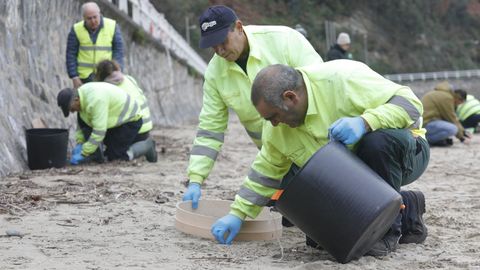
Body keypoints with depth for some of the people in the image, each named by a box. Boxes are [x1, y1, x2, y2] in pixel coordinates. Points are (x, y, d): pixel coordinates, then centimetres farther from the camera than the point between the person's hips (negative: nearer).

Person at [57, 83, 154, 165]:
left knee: (114, 155, -7)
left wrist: (83, 154, -29)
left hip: (131, 119, -9)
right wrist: (79, 143, -3)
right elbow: (81, 123, 7)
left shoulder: (96, 101, -34)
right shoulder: (82, 94, -5)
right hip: (117, 118, 9)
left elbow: (99, 131, -34)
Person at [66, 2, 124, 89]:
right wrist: (74, 78, -11)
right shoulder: (76, 30, -7)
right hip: (84, 77, 0)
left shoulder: (112, 26, -8)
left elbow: (118, 52, -7)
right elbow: (71, 55, -5)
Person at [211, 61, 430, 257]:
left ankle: (389, 227, -18)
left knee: (377, 141, -39)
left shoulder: (344, 79, -29)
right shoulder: (277, 127, -8)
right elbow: (268, 169, 6)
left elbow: (410, 102, -30)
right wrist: (237, 213, 2)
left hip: (404, 150, -6)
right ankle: (406, 211, 11)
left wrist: (364, 122, -44)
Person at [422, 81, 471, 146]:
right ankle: (428, 139, -13)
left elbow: (453, 117, 24)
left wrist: (463, 132, 23)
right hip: (425, 124, -11)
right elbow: (452, 119, -11)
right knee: (452, 128, -25)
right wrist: (461, 137, -2)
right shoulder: (446, 98, -15)